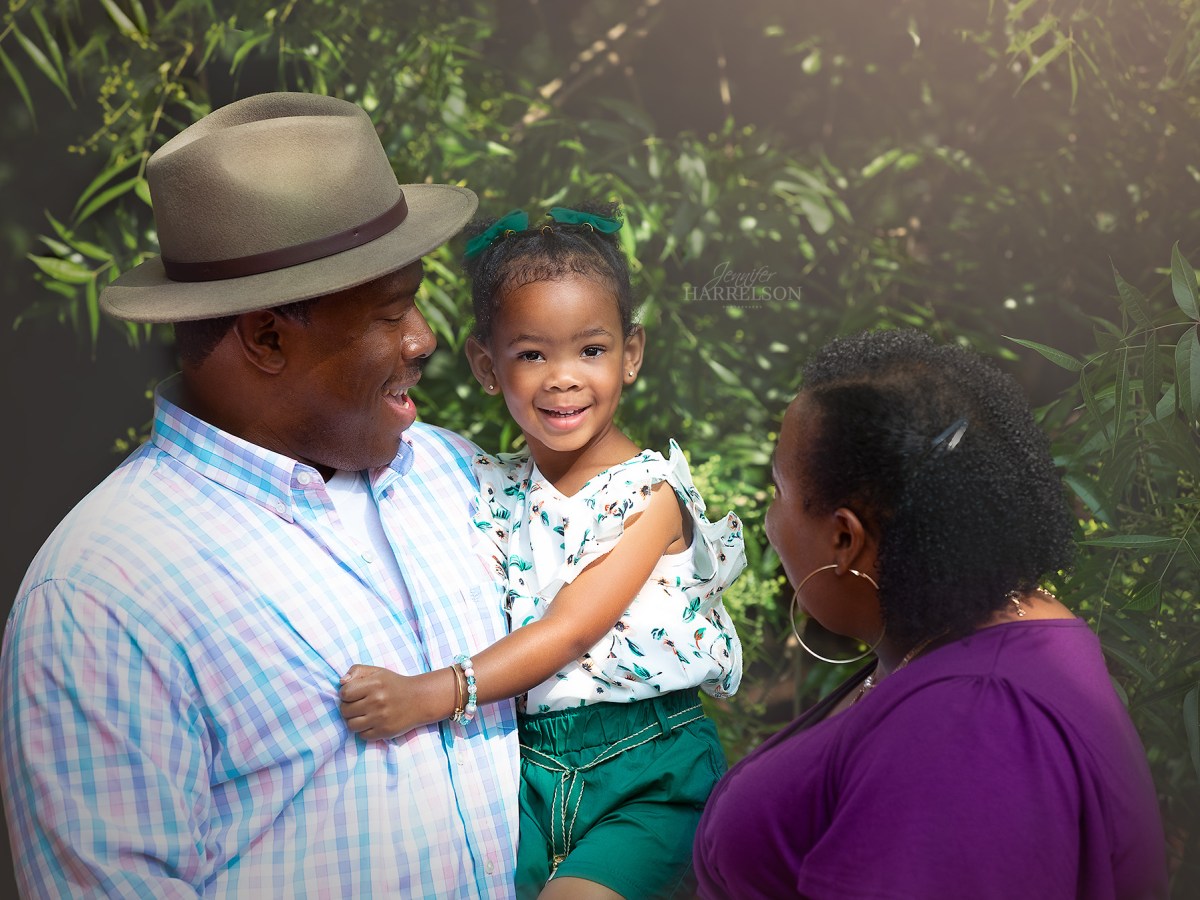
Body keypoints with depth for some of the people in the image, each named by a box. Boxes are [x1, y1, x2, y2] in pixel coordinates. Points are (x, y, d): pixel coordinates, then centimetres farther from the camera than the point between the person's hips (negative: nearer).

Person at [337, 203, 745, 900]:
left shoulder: (651, 494, -9)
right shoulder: (493, 493, 6)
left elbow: (569, 629, -18)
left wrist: (431, 695, -28)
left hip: (648, 776, -4)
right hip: (524, 768, 4)